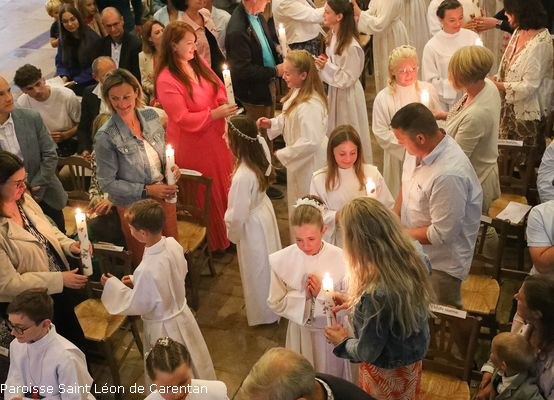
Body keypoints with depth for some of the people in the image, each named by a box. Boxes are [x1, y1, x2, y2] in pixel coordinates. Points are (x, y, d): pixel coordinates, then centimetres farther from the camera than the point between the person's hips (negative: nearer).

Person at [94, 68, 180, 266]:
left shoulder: (150, 115, -6)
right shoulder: (105, 137, -22)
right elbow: (107, 183, -16)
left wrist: (171, 166, -11)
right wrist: (147, 190, -22)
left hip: (164, 196, 5)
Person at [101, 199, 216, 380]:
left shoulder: (148, 269, -37)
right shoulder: (173, 244, -16)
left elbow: (137, 305, -20)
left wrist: (113, 285, -7)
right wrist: (136, 281, 5)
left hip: (164, 328, -7)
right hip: (182, 315, 7)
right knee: (191, 364, 30)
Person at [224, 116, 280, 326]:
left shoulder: (243, 177, -39)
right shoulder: (261, 149, -18)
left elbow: (238, 215, -25)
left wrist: (233, 234, -11)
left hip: (252, 226, -8)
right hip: (264, 211, 8)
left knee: (258, 271, 16)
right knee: (269, 262, 29)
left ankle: (264, 313, 40)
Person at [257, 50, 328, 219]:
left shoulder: (311, 105, -33)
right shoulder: (296, 93, -3)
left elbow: (310, 142, -33)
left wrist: (281, 155, -23)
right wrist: (271, 123, -6)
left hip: (311, 162, -9)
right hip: (298, 160, 10)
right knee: (297, 205, 26)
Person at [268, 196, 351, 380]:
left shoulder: (340, 258, -23)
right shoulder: (281, 260, -18)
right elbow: (275, 303, -9)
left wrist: (323, 294, -27)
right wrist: (303, 295, -22)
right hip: (300, 329, 1)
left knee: (333, 375, 23)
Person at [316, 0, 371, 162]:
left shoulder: (351, 46, -26)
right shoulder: (334, 37, 0)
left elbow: (348, 78, -23)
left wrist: (327, 66, -26)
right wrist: (323, 62, -2)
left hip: (347, 95, -8)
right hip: (335, 91, 8)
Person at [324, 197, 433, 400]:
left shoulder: (377, 292, -38)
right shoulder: (410, 262, -16)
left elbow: (366, 353, -24)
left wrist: (342, 341, -5)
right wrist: (354, 301, 7)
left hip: (387, 375, -6)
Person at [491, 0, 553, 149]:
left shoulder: (540, 43, -23)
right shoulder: (520, 31, 2)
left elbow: (529, 86, -23)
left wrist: (496, 85, -19)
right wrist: (495, 78, -2)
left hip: (526, 113, -8)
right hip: (510, 107, 8)